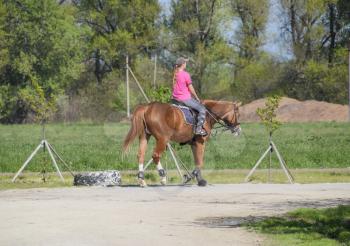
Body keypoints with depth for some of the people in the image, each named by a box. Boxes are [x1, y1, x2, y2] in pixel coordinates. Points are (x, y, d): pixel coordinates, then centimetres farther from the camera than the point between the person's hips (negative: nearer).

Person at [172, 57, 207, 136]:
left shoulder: (175, 74, 6)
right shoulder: (186, 74, -15)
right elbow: (191, 88, -11)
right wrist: (197, 98, 2)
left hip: (176, 98, 8)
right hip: (185, 99, -8)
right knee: (202, 109, -3)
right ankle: (199, 129, -10)